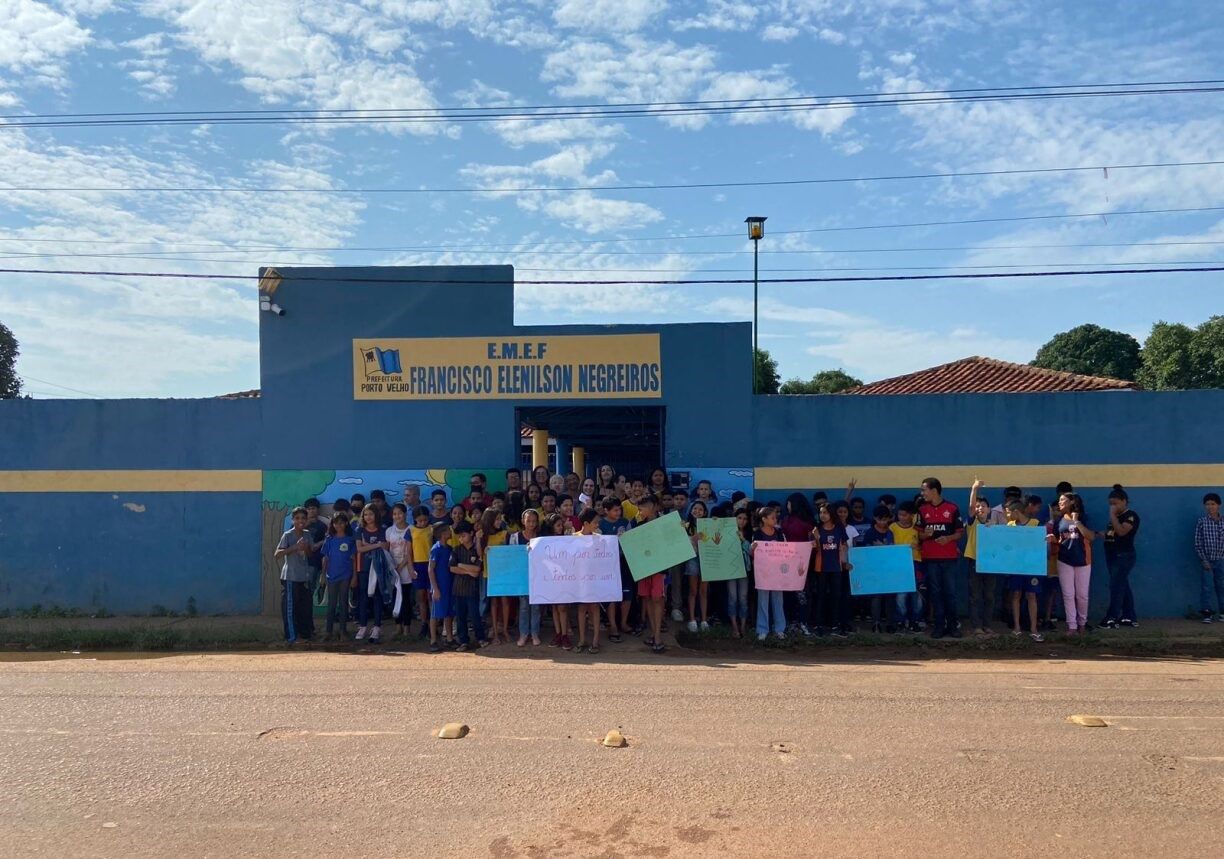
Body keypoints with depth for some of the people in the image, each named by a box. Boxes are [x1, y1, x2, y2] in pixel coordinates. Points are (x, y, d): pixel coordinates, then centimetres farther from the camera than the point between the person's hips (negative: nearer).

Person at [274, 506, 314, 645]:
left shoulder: (307, 534, 8)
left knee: (305, 607, 10)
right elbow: (277, 554, -17)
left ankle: (304, 634, 20)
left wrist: (306, 548, -7)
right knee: (290, 608, -2)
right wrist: (295, 547, -26)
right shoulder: (287, 535, -9)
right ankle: (291, 637, 3)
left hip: (305, 577, 6)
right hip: (290, 577, -6)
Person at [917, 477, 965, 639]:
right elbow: (919, 535, 11)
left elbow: (960, 533, 2)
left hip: (949, 557, -2)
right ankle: (939, 625, 10)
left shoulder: (952, 508, -2)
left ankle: (953, 625, 14)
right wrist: (925, 534, -11)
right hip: (930, 558, 2)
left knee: (950, 592, 2)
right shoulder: (922, 510, 7)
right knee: (935, 592, 4)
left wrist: (948, 538, -17)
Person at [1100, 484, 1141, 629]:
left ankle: (1112, 619, -9)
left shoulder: (1131, 516, -9)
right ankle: (1130, 618, 15)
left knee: (1116, 587, -10)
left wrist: (1112, 515, -18)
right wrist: (1102, 534, 7)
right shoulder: (1116, 517, 16)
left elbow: (1121, 531, -23)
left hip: (1124, 556, -9)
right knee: (1123, 587, 11)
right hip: (1112, 556, 9)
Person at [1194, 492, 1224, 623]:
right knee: (1206, 587, -1)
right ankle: (1206, 613, 5)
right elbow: (1198, 543, -5)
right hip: (1207, 560, -2)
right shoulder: (1201, 521, -5)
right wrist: (1204, 560, -9)